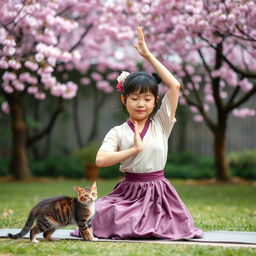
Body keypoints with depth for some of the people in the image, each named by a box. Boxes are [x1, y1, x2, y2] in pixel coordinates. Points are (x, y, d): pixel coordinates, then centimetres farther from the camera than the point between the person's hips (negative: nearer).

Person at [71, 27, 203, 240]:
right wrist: (134, 149, -18)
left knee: (171, 228, -25)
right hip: (128, 193, 0)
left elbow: (174, 86, -5)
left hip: (158, 192, 0)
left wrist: (149, 56, -5)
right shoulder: (117, 132, 3)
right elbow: (100, 160, -14)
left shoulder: (161, 124, 4)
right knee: (101, 215, -28)